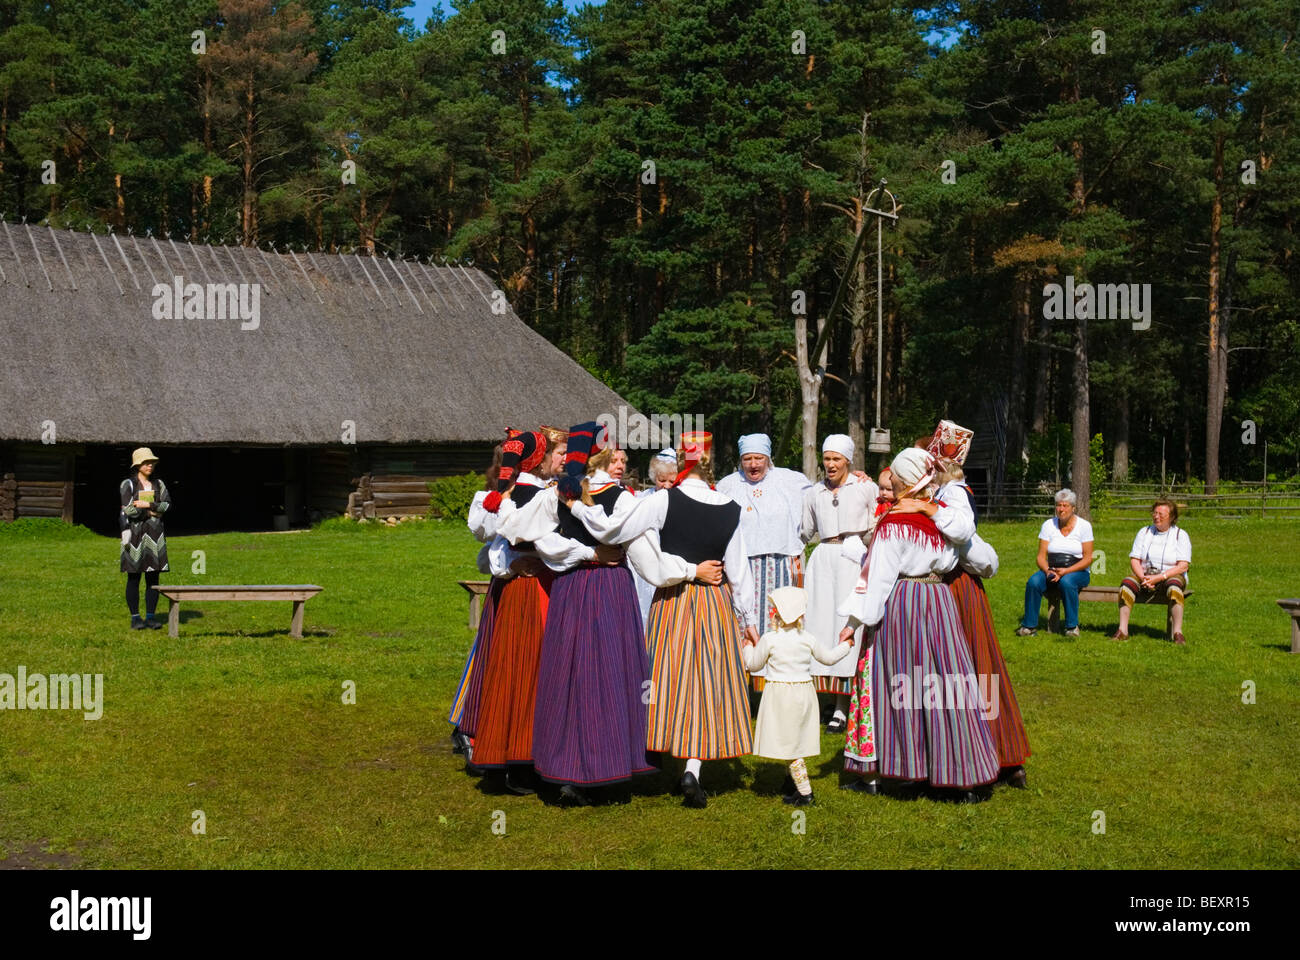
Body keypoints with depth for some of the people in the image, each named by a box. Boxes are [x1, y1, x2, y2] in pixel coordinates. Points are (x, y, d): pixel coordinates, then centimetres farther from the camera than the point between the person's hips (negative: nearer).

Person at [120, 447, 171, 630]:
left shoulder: (158, 484, 12)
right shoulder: (128, 484, -2)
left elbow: (167, 505, 0)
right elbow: (128, 510, -11)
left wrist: (148, 505, -12)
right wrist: (153, 512, -6)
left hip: (154, 534, 4)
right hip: (135, 533, -4)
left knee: (153, 577, 3)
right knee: (134, 578, -1)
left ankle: (150, 617, 8)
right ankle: (135, 618, 5)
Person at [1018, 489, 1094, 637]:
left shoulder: (1084, 526, -3)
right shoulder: (1048, 525, 4)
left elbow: (1087, 559, -7)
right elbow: (1041, 556, 2)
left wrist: (1065, 571, -19)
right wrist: (1048, 570, -19)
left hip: (1077, 571, -2)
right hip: (1052, 571, 2)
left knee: (1066, 582, -37)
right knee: (1033, 582, -28)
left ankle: (1072, 626, -22)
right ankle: (1029, 625, -18)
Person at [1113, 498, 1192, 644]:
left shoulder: (1180, 535, 2)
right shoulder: (1144, 532, 12)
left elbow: (1183, 566, -9)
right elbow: (1134, 559, 5)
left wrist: (1159, 577, -20)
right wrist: (1143, 578, -15)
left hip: (1171, 576, -3)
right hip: (1145, 576, 3)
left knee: (1174, 585, -37)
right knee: (1127, 582, -28)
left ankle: (1178, 633, -37)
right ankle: (1122, 631, -32)